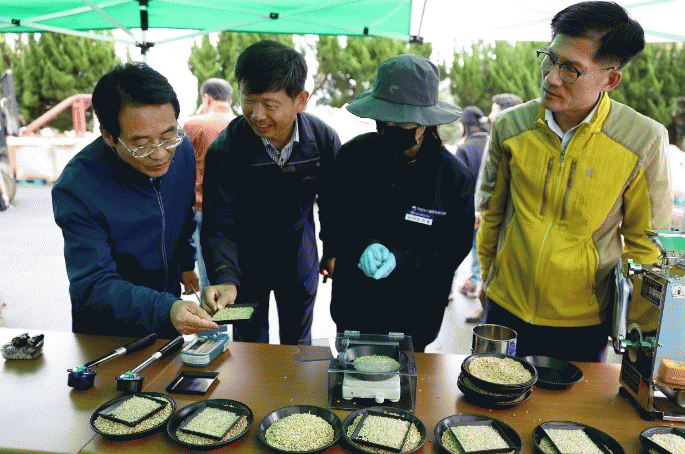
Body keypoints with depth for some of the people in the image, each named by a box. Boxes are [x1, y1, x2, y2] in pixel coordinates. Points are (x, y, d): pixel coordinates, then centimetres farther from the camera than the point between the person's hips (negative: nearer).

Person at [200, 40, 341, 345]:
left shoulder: (325, 141, -17)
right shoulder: (224, 150, -24)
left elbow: (330, 202, 0)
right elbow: (219, 227, -24)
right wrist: (224, 279, -40)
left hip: (299, 254, 2)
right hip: (246, 258, -1)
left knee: (298, 343, 22)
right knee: (250, 345, 17)